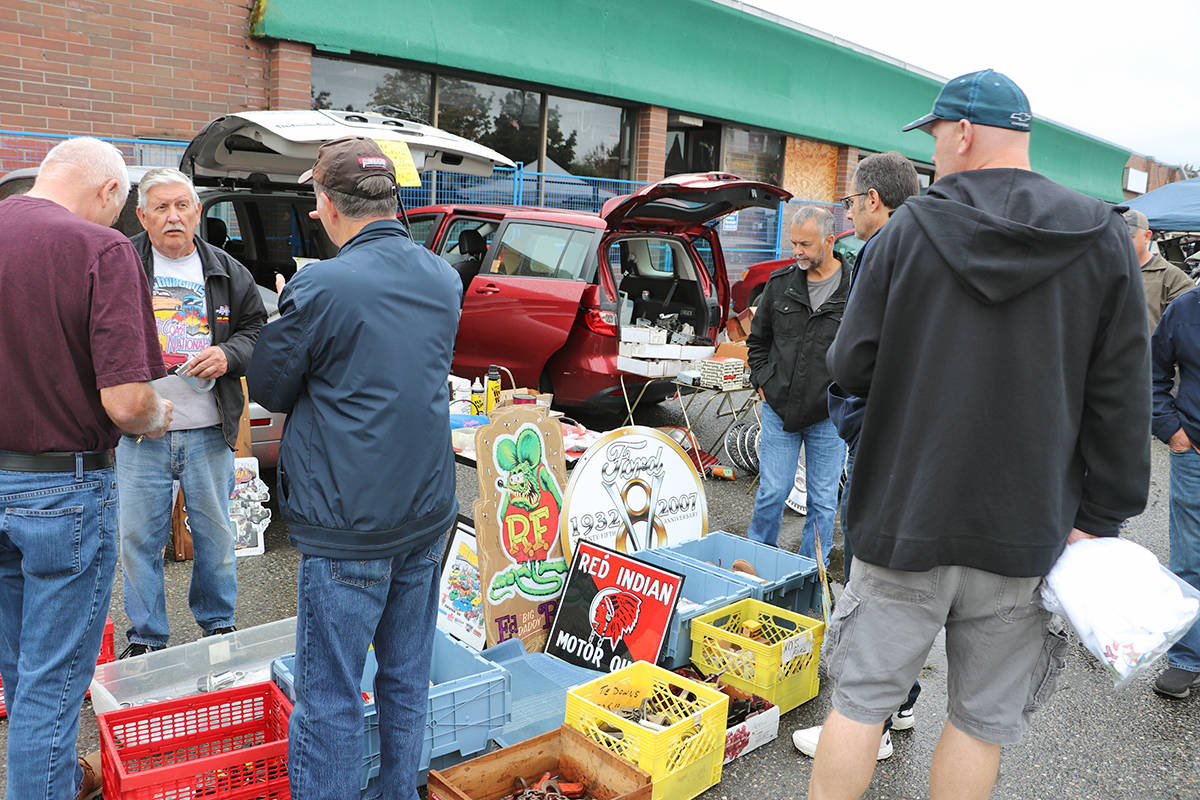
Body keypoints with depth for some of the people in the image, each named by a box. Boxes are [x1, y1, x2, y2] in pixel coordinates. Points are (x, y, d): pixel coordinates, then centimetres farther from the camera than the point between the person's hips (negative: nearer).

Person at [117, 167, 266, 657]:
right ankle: (145, 638, 25)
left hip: (210, 432, 2)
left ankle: (219, 624, 32)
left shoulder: (228, 273, 8)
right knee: (139, 538, 7)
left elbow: (257, 330, 11)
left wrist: (229, 354, -8)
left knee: (215, 534, 13)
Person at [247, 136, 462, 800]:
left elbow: (269, 388, -4)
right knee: (407, 677, 20)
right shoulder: (444, 279, 3)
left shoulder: (319, 289, -17)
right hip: (428, 513, 7)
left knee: (329, 698, 7)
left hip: (348, 527, -6)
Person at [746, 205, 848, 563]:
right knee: (772, 492, 8)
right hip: (779, 410, 2)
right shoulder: (780, 283, 3)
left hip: (828, 416, -1)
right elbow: (757, 339, 15)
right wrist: (762, 382, 6)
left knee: (823, 501, 9)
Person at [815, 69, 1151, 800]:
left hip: (904, 515, -1)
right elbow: (1120, 400, -2)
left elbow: (851, 368, -5)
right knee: (982, 720, 15)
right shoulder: (1103, 239, -1)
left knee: (862, 700, 12)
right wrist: (1097, 519, 3)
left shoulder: (908, 229, -5)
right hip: (1023, 531, 1)